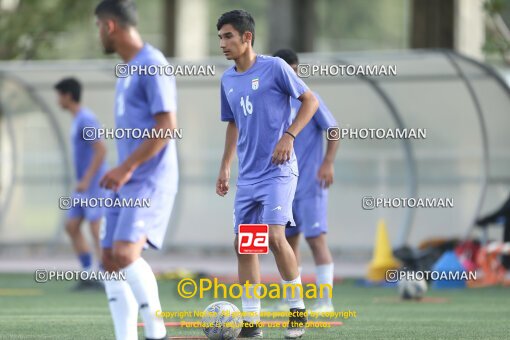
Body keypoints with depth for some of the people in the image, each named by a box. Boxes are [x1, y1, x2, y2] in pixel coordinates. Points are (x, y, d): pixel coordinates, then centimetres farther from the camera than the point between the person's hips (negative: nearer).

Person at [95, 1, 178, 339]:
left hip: (150, 181, -10)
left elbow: (166, 127, -18)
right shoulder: (128, 69, 19)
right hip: (127, 184, 10)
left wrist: (127, 168, -18)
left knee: (125, 254, -22)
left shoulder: (152, 65, -11)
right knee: (111, 260, 2)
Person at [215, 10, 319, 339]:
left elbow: (311, 100, -5)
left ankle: (298, 310, -3)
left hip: (278, 170, -7)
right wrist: (225, 166, 17)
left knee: (274, 236, -19)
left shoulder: (274, 67, -9)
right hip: (248, 176, 7)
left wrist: (289, 135, -16)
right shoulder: (228, 79, 10)